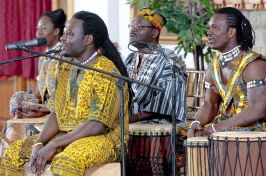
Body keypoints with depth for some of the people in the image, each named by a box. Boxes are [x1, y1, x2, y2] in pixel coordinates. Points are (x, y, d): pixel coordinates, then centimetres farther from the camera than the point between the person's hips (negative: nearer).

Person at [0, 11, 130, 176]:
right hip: (67, 137, 8)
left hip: (104, 138, -8)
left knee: (65, 162, -38)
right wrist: (39, 143, -9)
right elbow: (56, 114, 10)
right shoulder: (66, 69, 12)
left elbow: (98, 125, -22)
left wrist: (53, 146, -23)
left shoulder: (106, 72, -15)